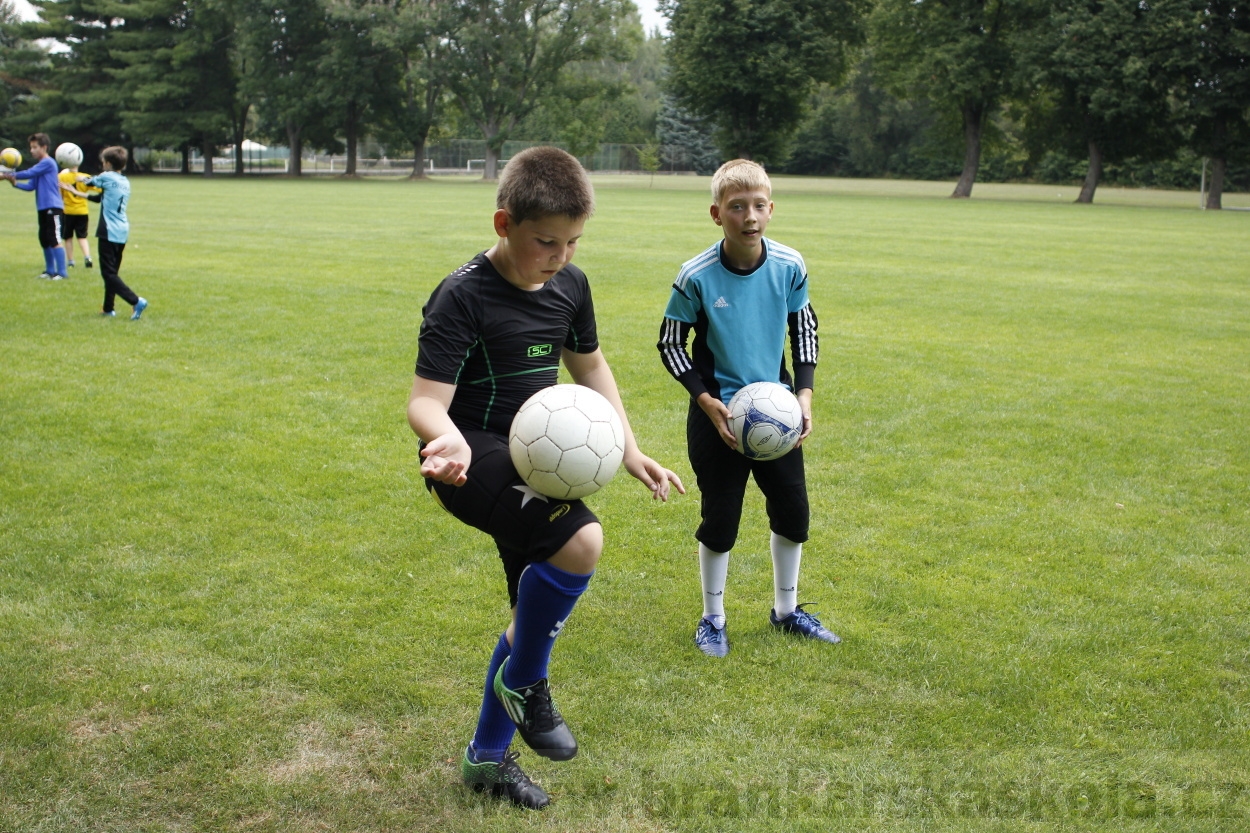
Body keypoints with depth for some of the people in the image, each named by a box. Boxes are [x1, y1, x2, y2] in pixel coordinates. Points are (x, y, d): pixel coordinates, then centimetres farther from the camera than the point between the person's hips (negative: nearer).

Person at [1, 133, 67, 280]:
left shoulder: (48, 163, -10)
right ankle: (50, 270, 20)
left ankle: (62, 272, -8)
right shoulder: (39, 165, 18)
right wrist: (15, 183, -4)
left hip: (53, 207, -9)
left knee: (54, 240, -10)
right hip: (43, 208, 9)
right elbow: (31, 186, 12)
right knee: (44, 240, 12)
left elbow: (29, 173, -15)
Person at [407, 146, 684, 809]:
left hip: (532, 464, 8)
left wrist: (629, 450, 12)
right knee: (579, 540, -32)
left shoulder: (570, 285, 3)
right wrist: (449, 439, -45)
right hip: (473, 457, -8)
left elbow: (589, 366, 19)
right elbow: (426, 400, -22)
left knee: (541, 614, 12)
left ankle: (487, 756, 33)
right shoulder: (461, 298, -18)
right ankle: (524, 682, -5)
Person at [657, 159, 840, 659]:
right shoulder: (697, 276, -17)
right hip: (718, 413, -3)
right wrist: (706, 401, -17)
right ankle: (713, 619, 25)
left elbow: (803, 328, 7)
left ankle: (786, 610, 33)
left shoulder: (790, 266, -8)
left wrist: (804, 392, -3)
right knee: (719, 519, 5)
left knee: (793, 512, 11)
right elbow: (670, 344, -7)